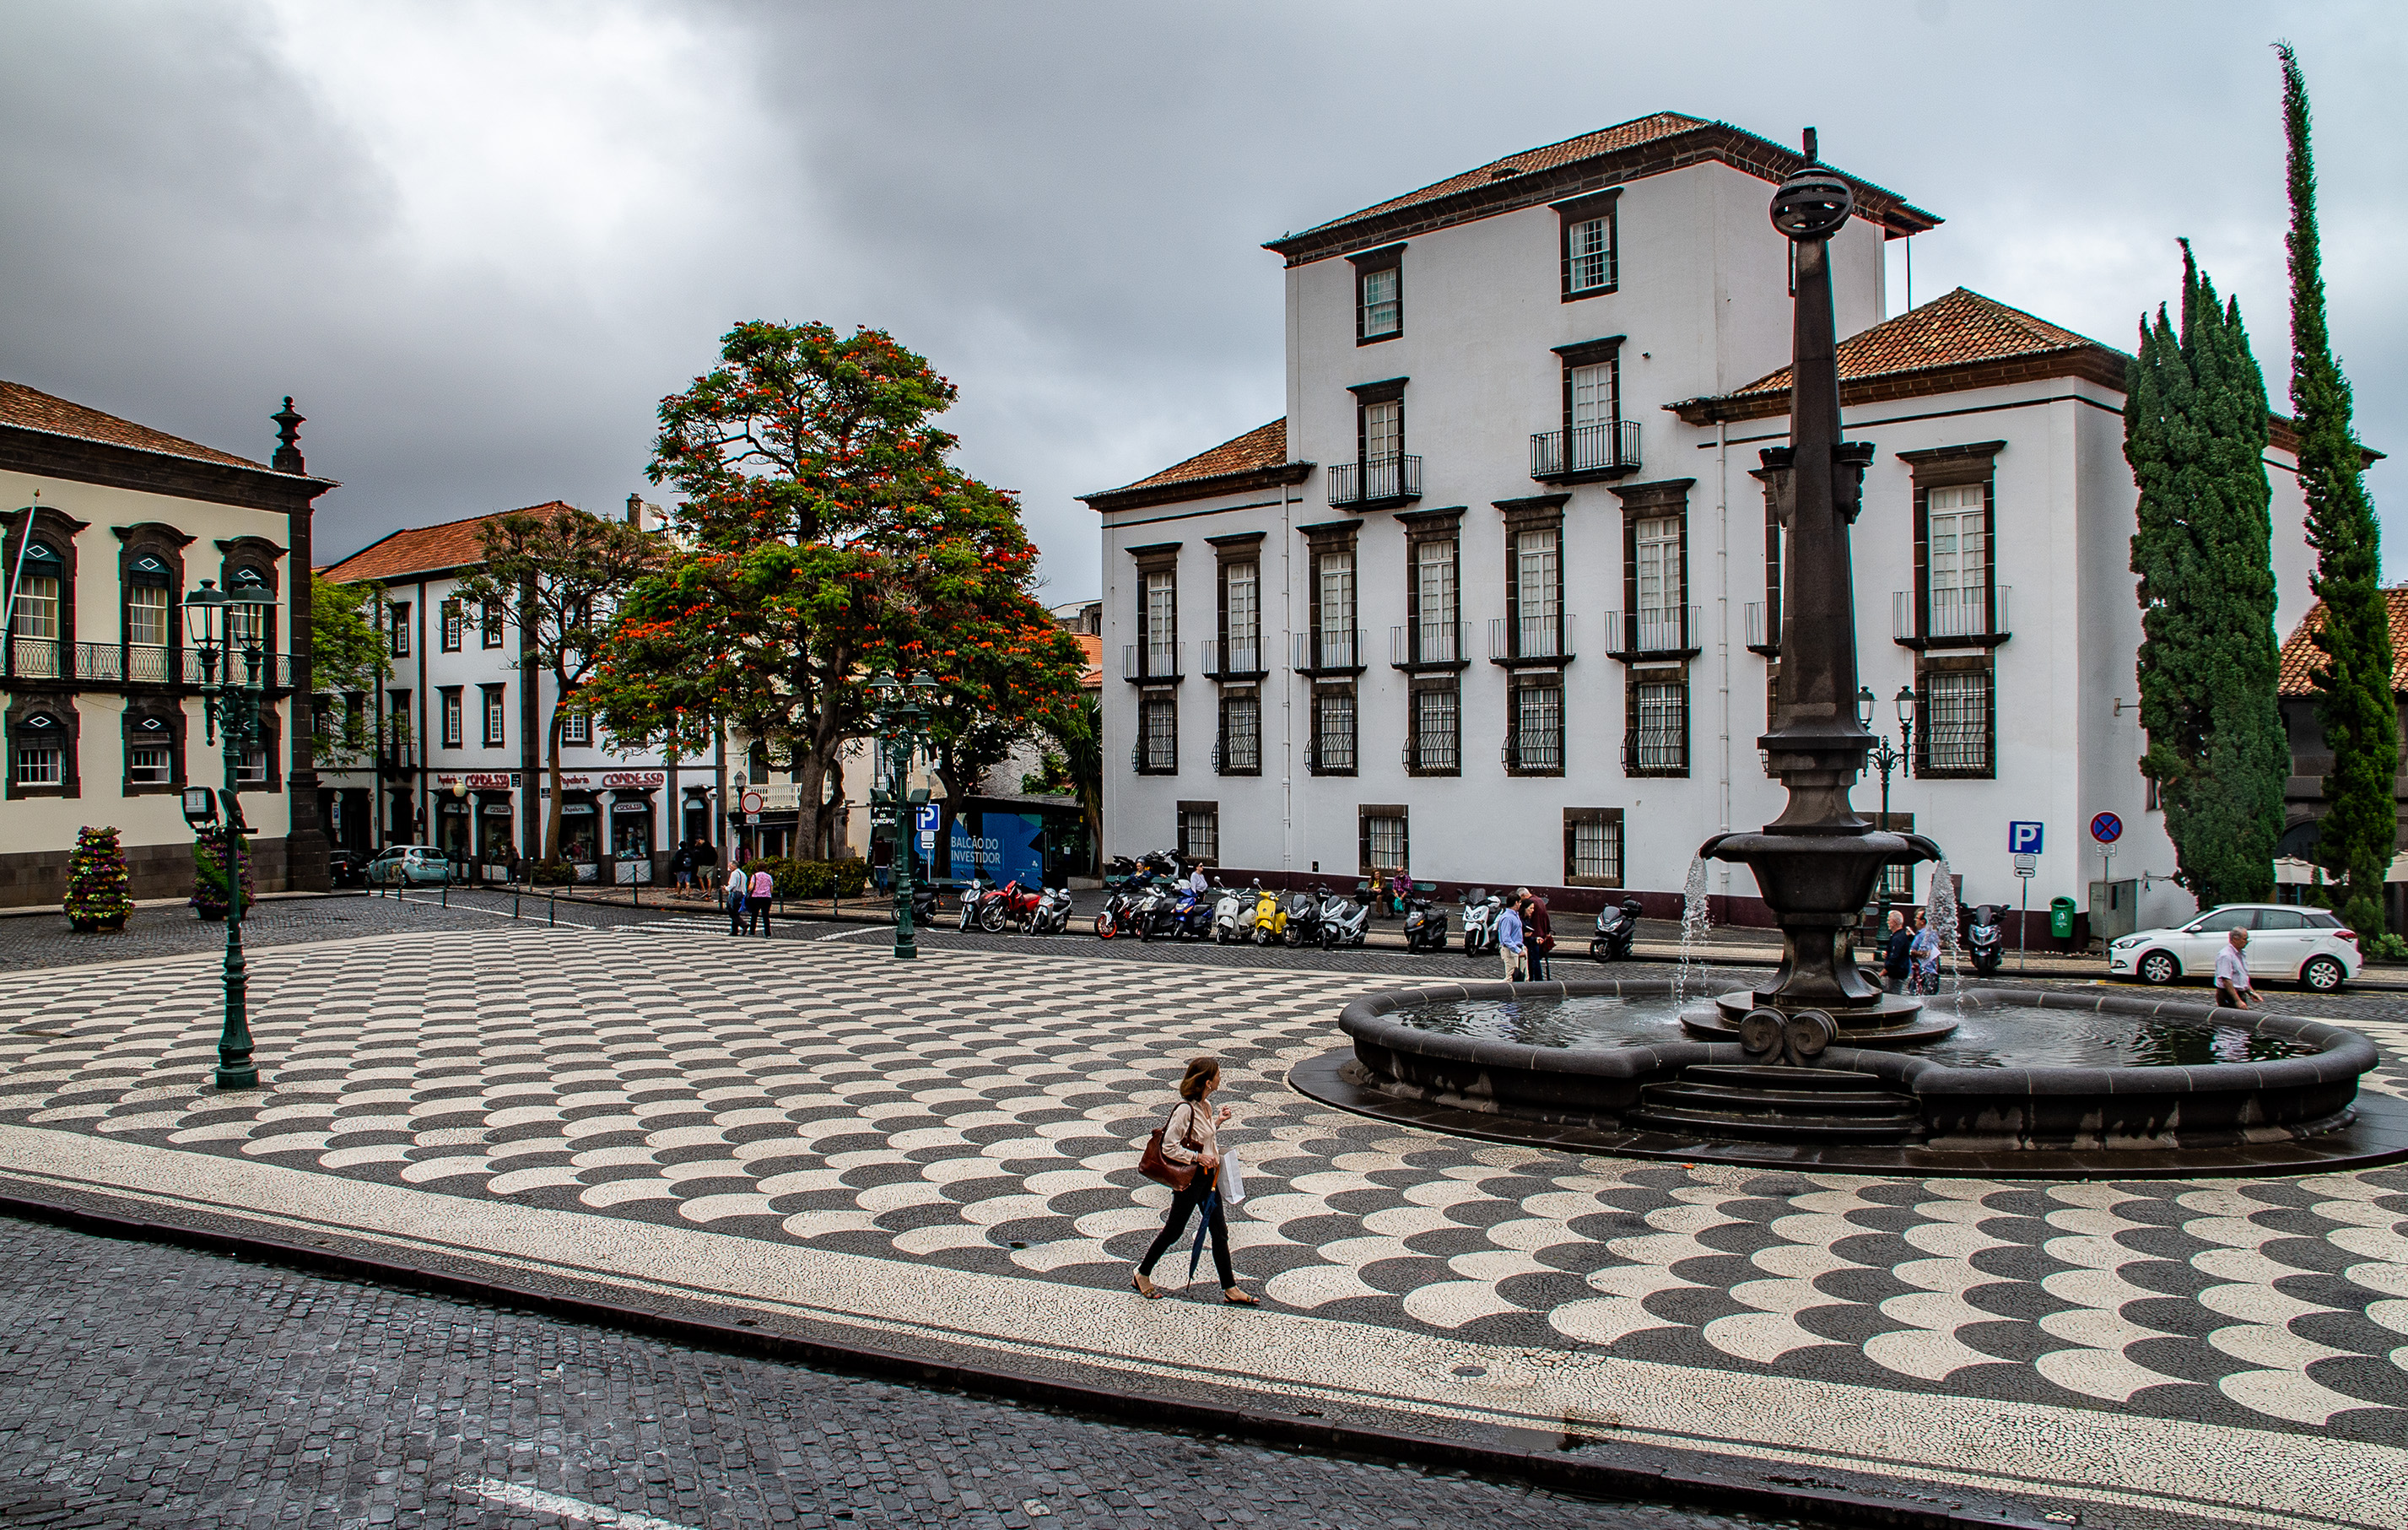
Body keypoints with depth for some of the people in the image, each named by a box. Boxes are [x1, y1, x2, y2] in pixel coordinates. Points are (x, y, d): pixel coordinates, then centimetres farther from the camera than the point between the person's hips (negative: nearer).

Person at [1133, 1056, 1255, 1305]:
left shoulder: (1205, 1105, 4)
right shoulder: (1185, 1109, -23)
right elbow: (1169, 1146, -21)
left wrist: (1218, 1121, 6)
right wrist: (1197, 1157, -22)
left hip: (1208, 1177, 8)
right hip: (1189, 1178, -8)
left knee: (1220, 1232, 9)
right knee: (1174, 1230, 7)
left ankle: (1230, 1289, 17)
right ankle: (1142, 1276, 26)